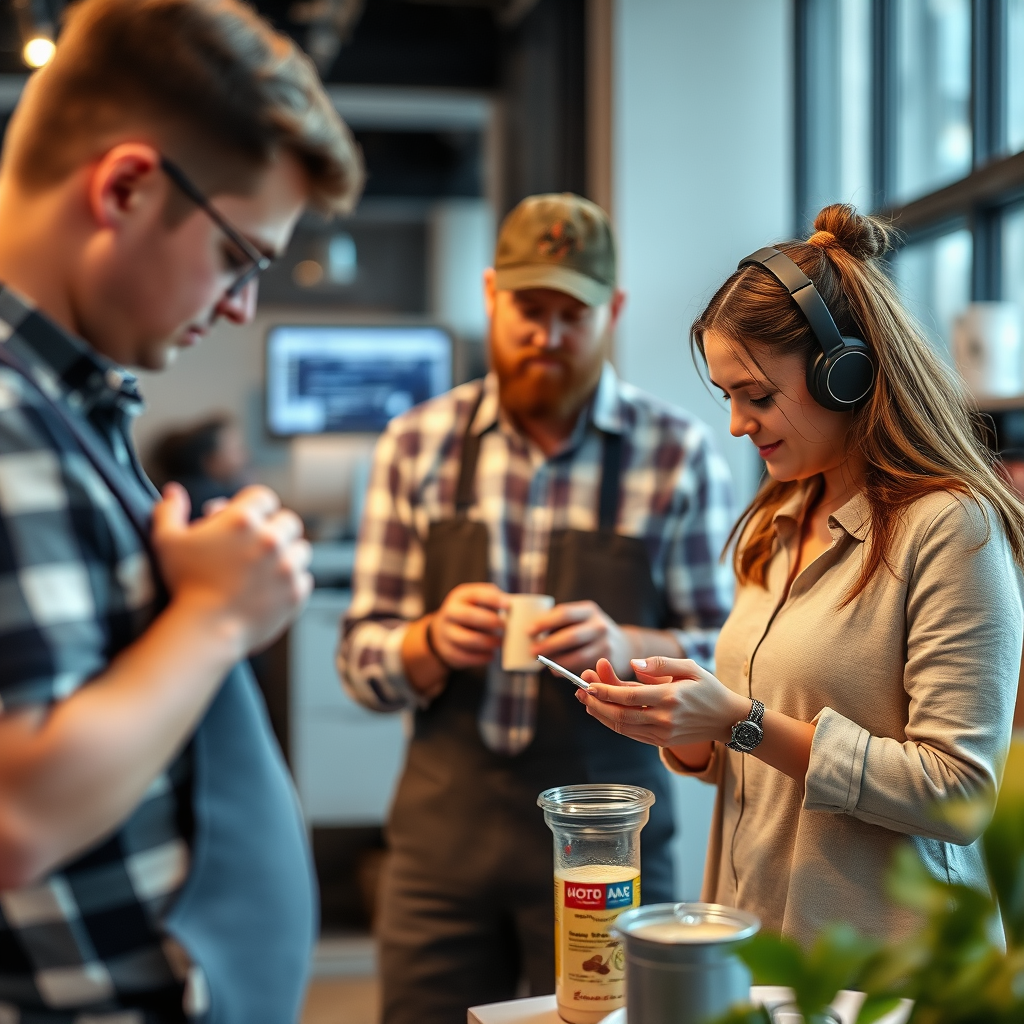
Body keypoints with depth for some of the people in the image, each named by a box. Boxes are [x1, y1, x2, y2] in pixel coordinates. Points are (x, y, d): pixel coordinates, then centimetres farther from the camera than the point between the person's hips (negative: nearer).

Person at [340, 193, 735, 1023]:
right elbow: (362, 660, 5)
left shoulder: (680, 455, -2)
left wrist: (626, 646, -20)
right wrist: (432, 643, -16)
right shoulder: (417, 446, 3)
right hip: (442, 835, 2)